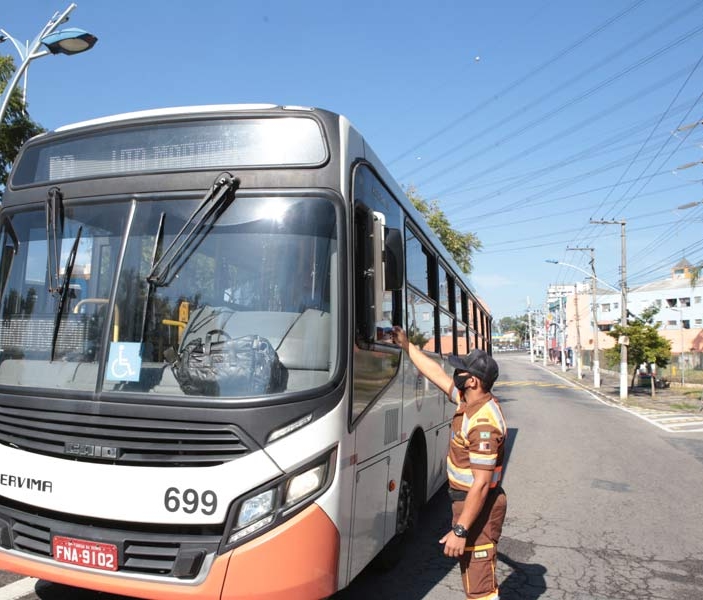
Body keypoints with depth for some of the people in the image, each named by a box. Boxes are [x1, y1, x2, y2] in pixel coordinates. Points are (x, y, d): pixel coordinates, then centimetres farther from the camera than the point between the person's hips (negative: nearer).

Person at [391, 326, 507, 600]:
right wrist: (407, 346, 16)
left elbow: (481, 484, -29)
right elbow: (436, 374, 12)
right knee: (472, 569, 26)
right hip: (465, 499, 10)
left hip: (478, 506, -10)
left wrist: (460, 530, -26)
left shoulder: (483, 423, -29)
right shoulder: (469, 400, -1)